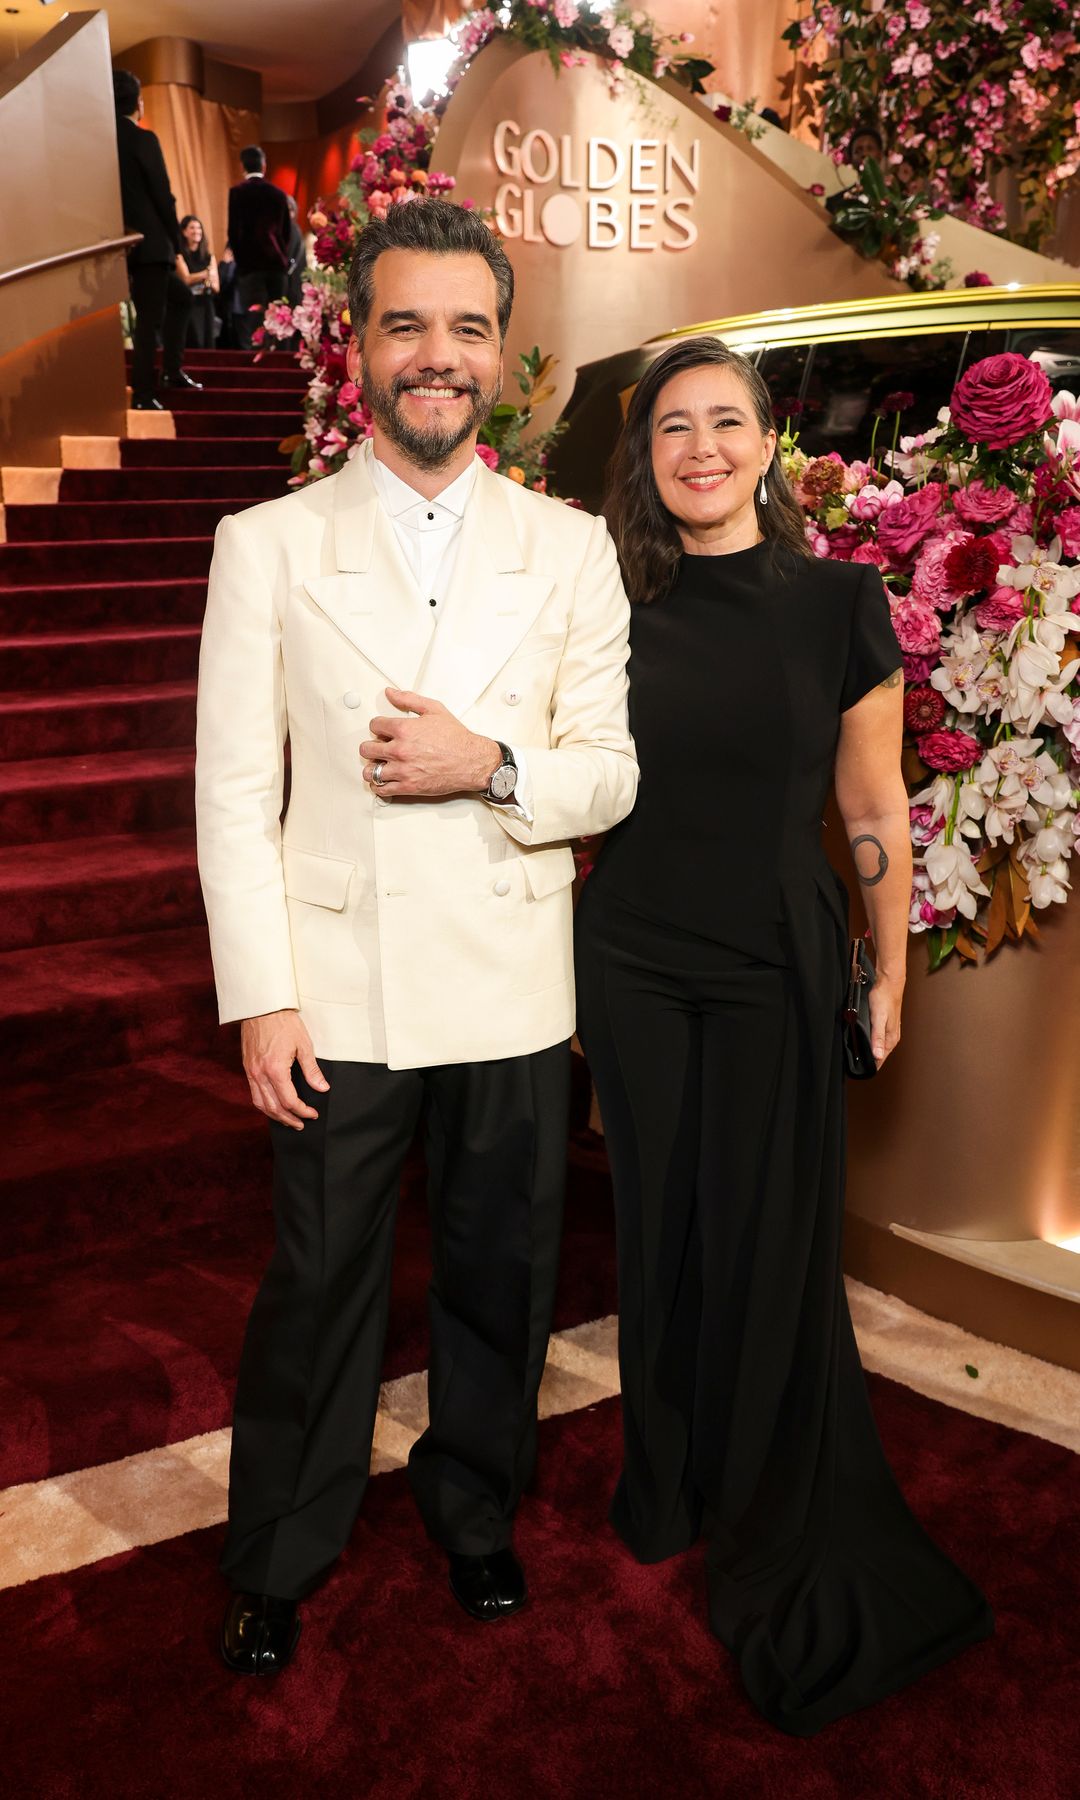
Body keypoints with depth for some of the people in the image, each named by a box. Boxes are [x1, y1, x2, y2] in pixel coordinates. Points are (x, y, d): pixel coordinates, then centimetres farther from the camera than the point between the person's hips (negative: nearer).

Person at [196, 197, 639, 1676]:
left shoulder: (573, 548, 5)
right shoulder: (268, 544, 1)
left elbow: (615, 773, 4)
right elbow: (233, 791, -2)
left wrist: (493, 766, -16)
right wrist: (262, 1001, -8)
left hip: (513, 992, 2)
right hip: (337, 994, -1)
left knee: (499, 1275, 15)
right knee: (319, 1289, 12)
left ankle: (475, 1512, 42)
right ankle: (278, 1565, 36)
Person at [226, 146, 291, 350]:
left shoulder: (237, 192, -2)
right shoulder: (278, 193, 8)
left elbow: (233, 230, -5)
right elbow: (286, 230, 11)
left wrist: (239, 258, 6)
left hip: (250, 263, -3)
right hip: (277, 262, 3)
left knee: (253, 315, -8)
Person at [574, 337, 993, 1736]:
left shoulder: (837, 602, -4)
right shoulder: (615, 605, 1)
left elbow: (873, 813, 0)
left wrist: (889, 976, 3)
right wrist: (559, 968, 8)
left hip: (778, 965, -1)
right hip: (631, 964, 2)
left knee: (772, 1240, 9)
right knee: (659, 1228, 13)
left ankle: (780, 1528, 34)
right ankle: (664, 1488, 37)